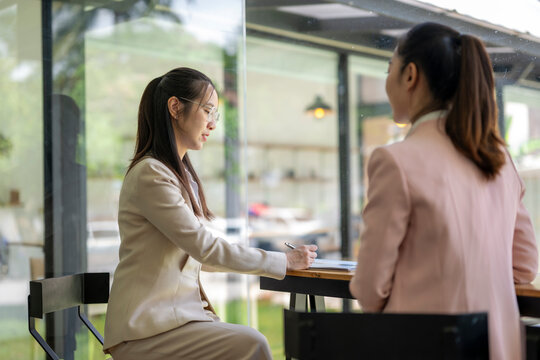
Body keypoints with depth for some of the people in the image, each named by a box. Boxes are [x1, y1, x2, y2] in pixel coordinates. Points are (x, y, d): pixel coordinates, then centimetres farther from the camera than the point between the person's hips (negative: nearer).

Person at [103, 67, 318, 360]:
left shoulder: (182, 174, 17)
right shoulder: (150, 174, -12)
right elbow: (205, 247, -14)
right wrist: (285, 261, -7)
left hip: (180, 311, 8)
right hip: (144, 333, -8)